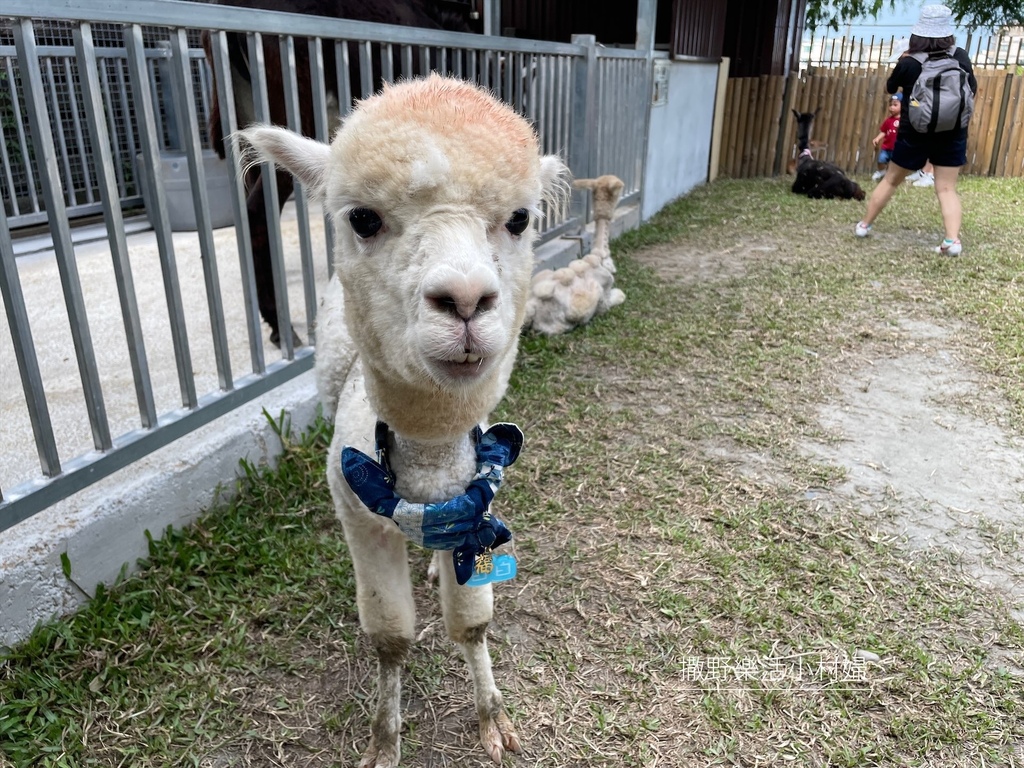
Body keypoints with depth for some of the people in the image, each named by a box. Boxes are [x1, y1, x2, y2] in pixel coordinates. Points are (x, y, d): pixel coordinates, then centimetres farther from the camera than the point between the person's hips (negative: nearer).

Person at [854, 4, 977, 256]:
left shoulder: (908, 63, -10)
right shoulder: (960, 57, -4)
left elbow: (889, 87, 10)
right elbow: (972, 89, 10)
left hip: (914, 134, -1)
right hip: (952, 134, 1)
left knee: (891, 180, 15)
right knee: (947, 188, 1)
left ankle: (864, 225, 25)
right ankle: (953, 241, -12)